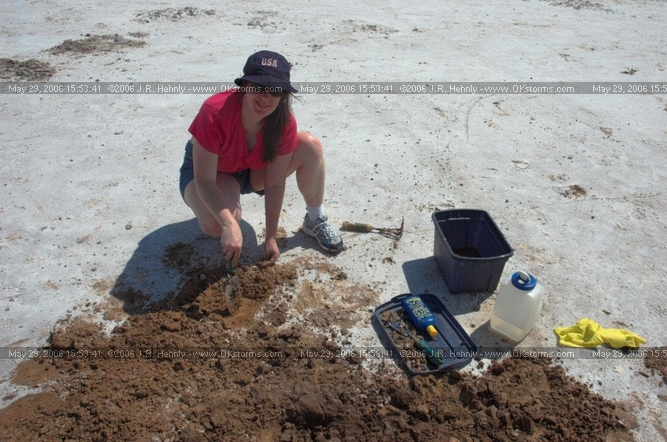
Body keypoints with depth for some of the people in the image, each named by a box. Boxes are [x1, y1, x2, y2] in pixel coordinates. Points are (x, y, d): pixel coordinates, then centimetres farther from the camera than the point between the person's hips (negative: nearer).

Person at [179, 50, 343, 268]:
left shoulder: (285, 122, -26)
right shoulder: (214, 112, -36)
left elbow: (274, 183, -21)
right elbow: (204, 180, -34)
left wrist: (271, 238, -20)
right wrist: (229, 225, -48)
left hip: (254, 170, 3)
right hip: (208, 170, -3)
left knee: (310, 145, -21)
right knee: (216, 224, -37)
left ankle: (315, 220, -4)